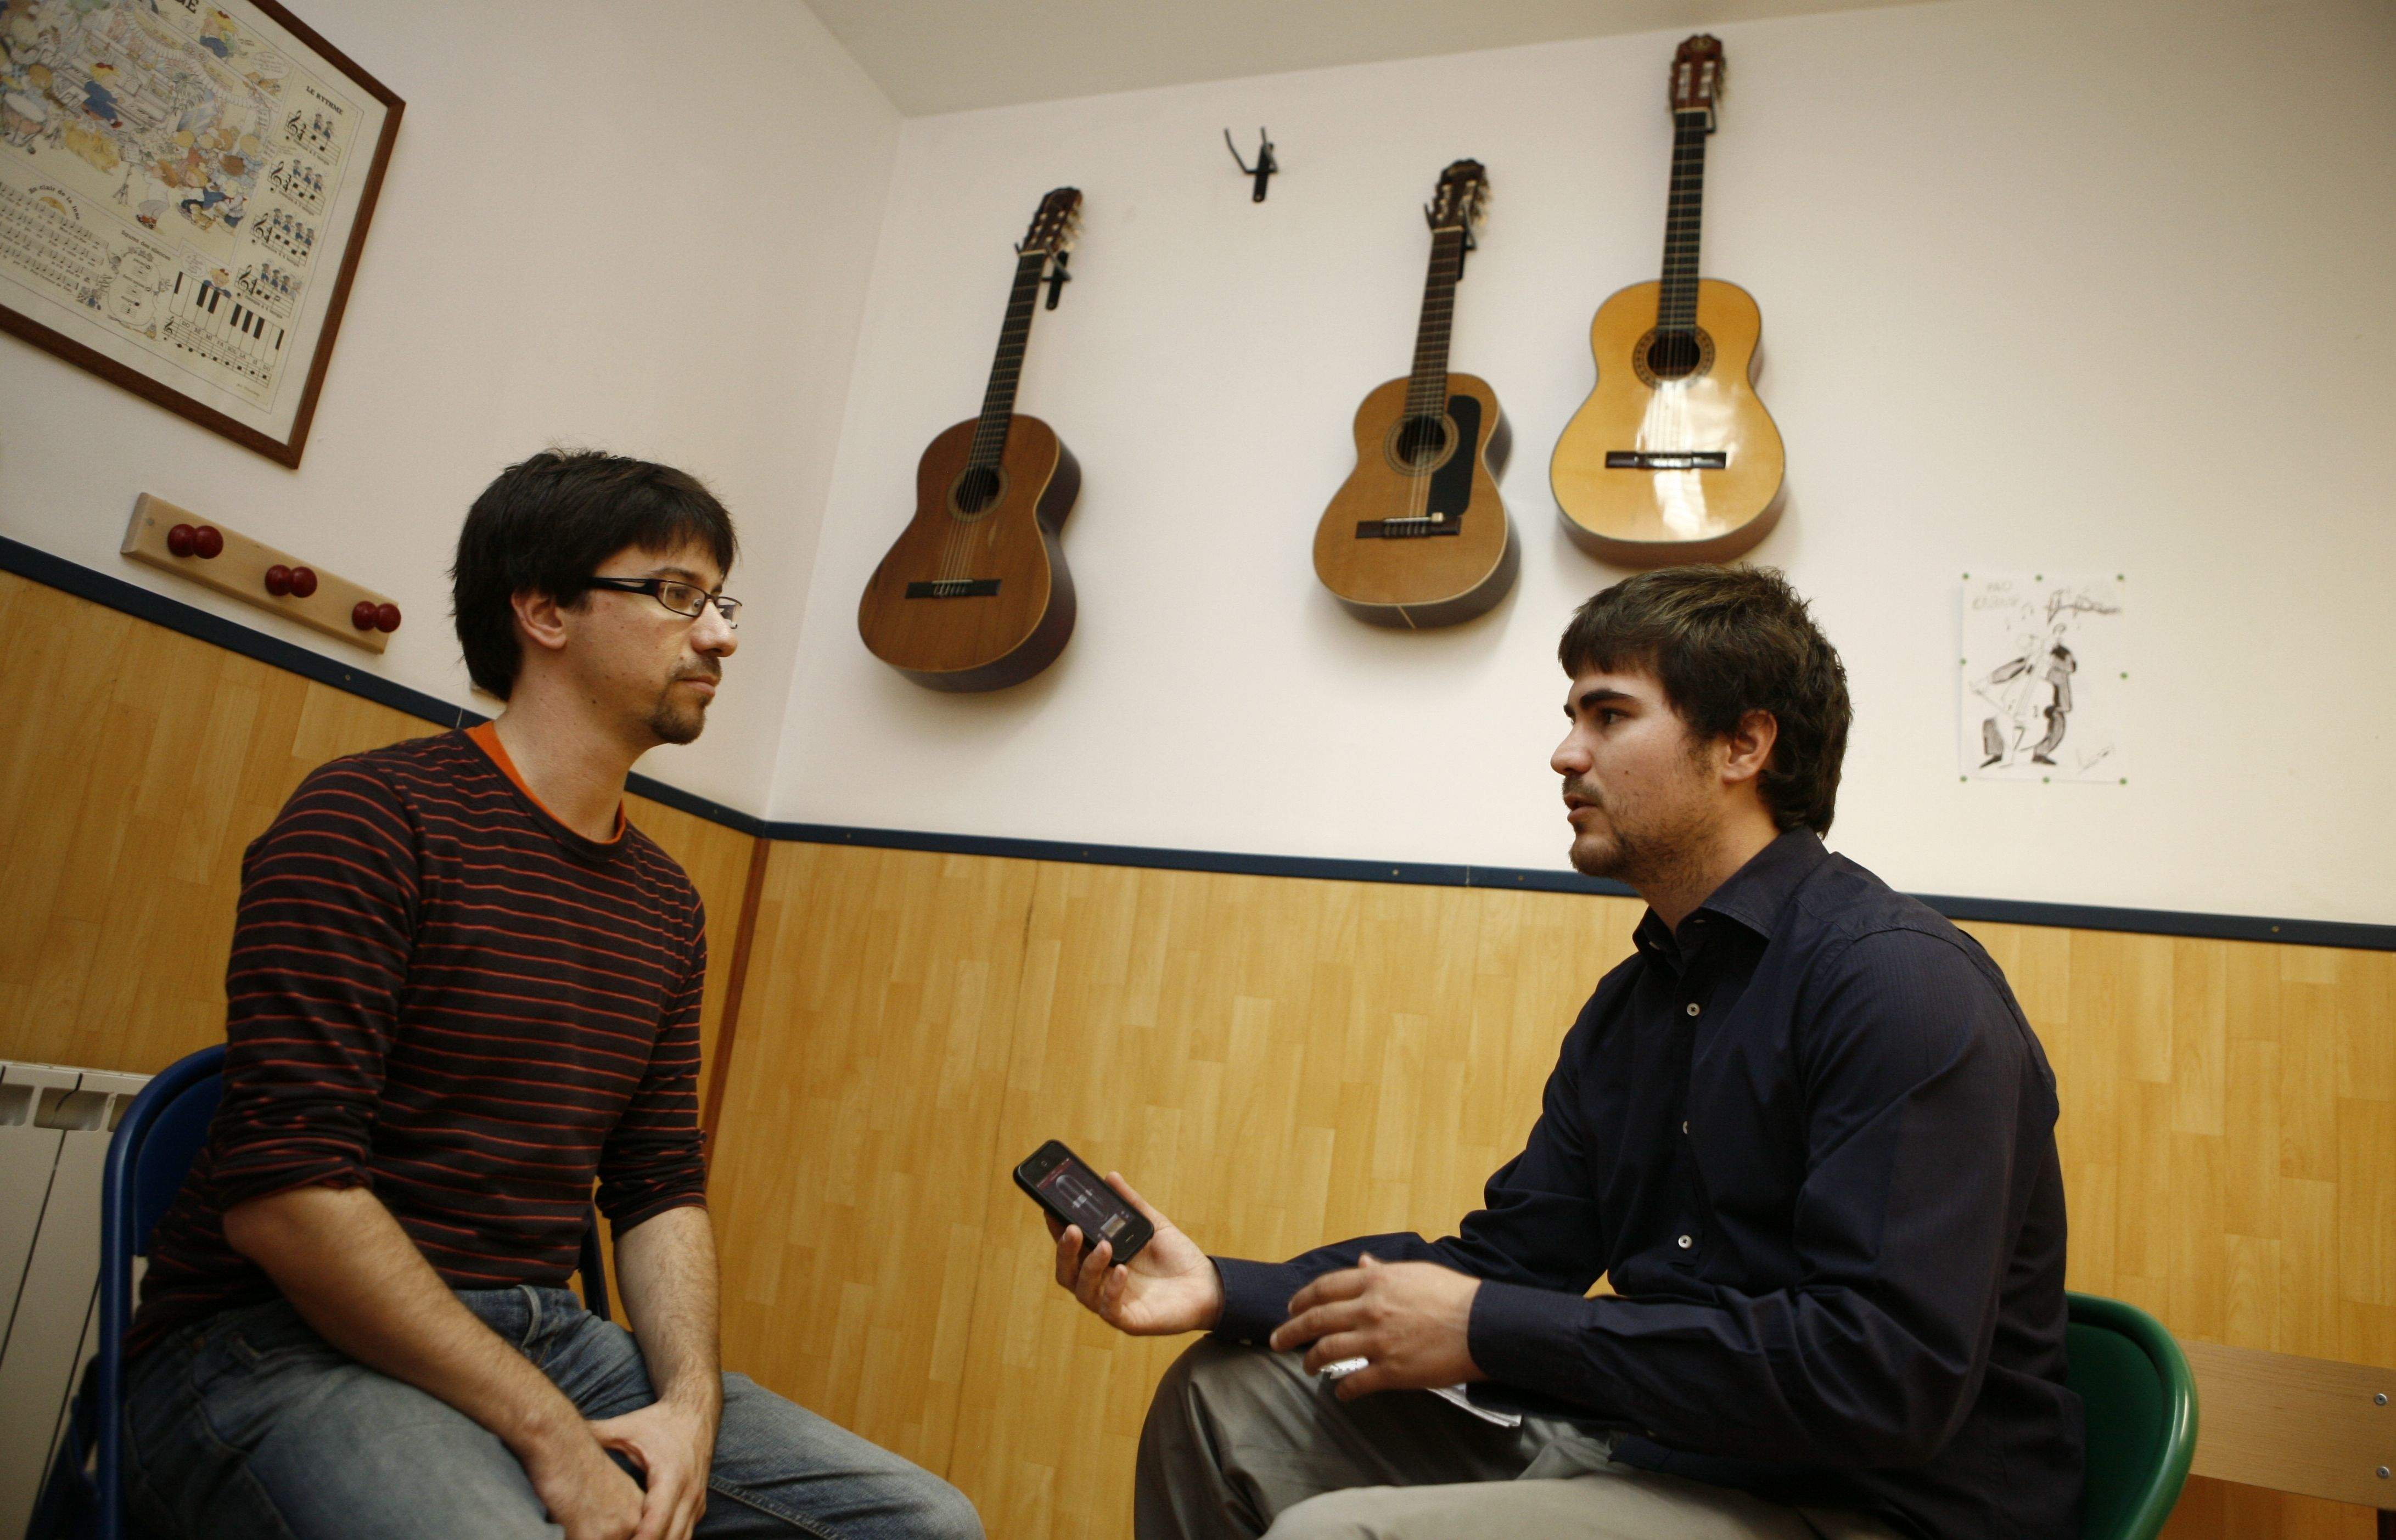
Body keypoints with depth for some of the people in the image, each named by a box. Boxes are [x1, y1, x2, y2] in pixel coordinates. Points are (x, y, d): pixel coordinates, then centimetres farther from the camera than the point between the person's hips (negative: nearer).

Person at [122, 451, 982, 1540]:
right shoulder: (373, 818, -11)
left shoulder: (666, 903, 11)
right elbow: (282, 1192, -19)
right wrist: (550, 1436, -20)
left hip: (545, 1333, 7)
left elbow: (661, 1188, 12)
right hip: (283, 1344, -6)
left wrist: (691, 1398, -7)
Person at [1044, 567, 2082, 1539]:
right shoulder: (1632, 1004, 11)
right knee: (1228, 1393, 7)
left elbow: (1888, 1376, -26)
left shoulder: (1902, 982, -18)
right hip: (1647, 1448, 8)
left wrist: (1488, 1332, -21)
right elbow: (1506, 1256, 11)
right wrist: (1229, 1290, -3)